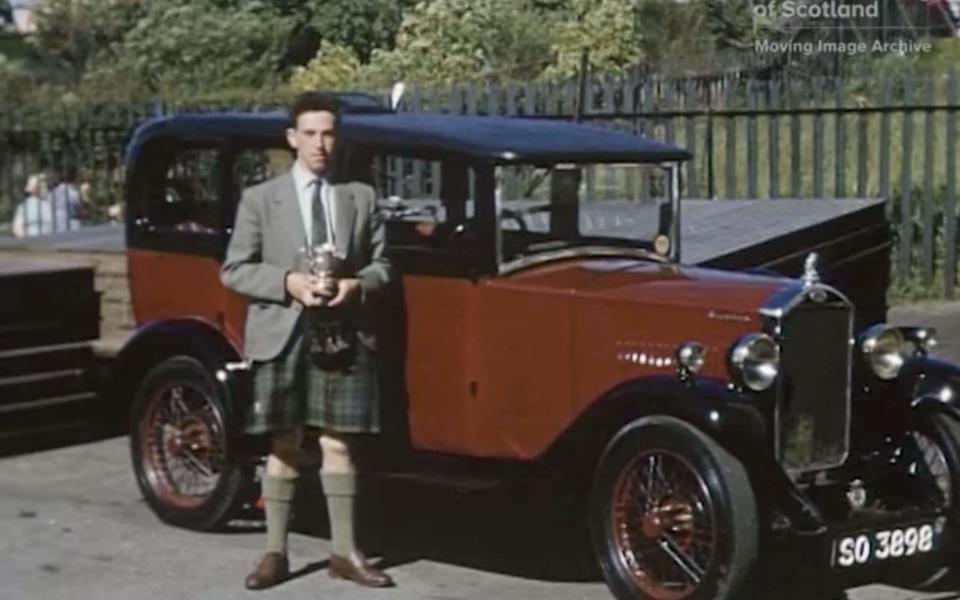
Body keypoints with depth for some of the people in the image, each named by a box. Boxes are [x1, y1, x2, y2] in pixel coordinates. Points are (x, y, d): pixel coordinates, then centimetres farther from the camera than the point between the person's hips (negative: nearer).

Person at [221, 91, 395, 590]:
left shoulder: (360, 197, 9)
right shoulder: (260, 199, 3)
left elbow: (381, 266, 10)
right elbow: (234, 270, 0)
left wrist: (357, 285, -11)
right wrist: (287, 282, -14)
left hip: (343, 335, 1)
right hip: (282, 334, -1)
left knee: (338, 443, 4)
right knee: (283, 446, 3)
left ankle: (344, 552, 12)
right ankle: (275, 553, 12)